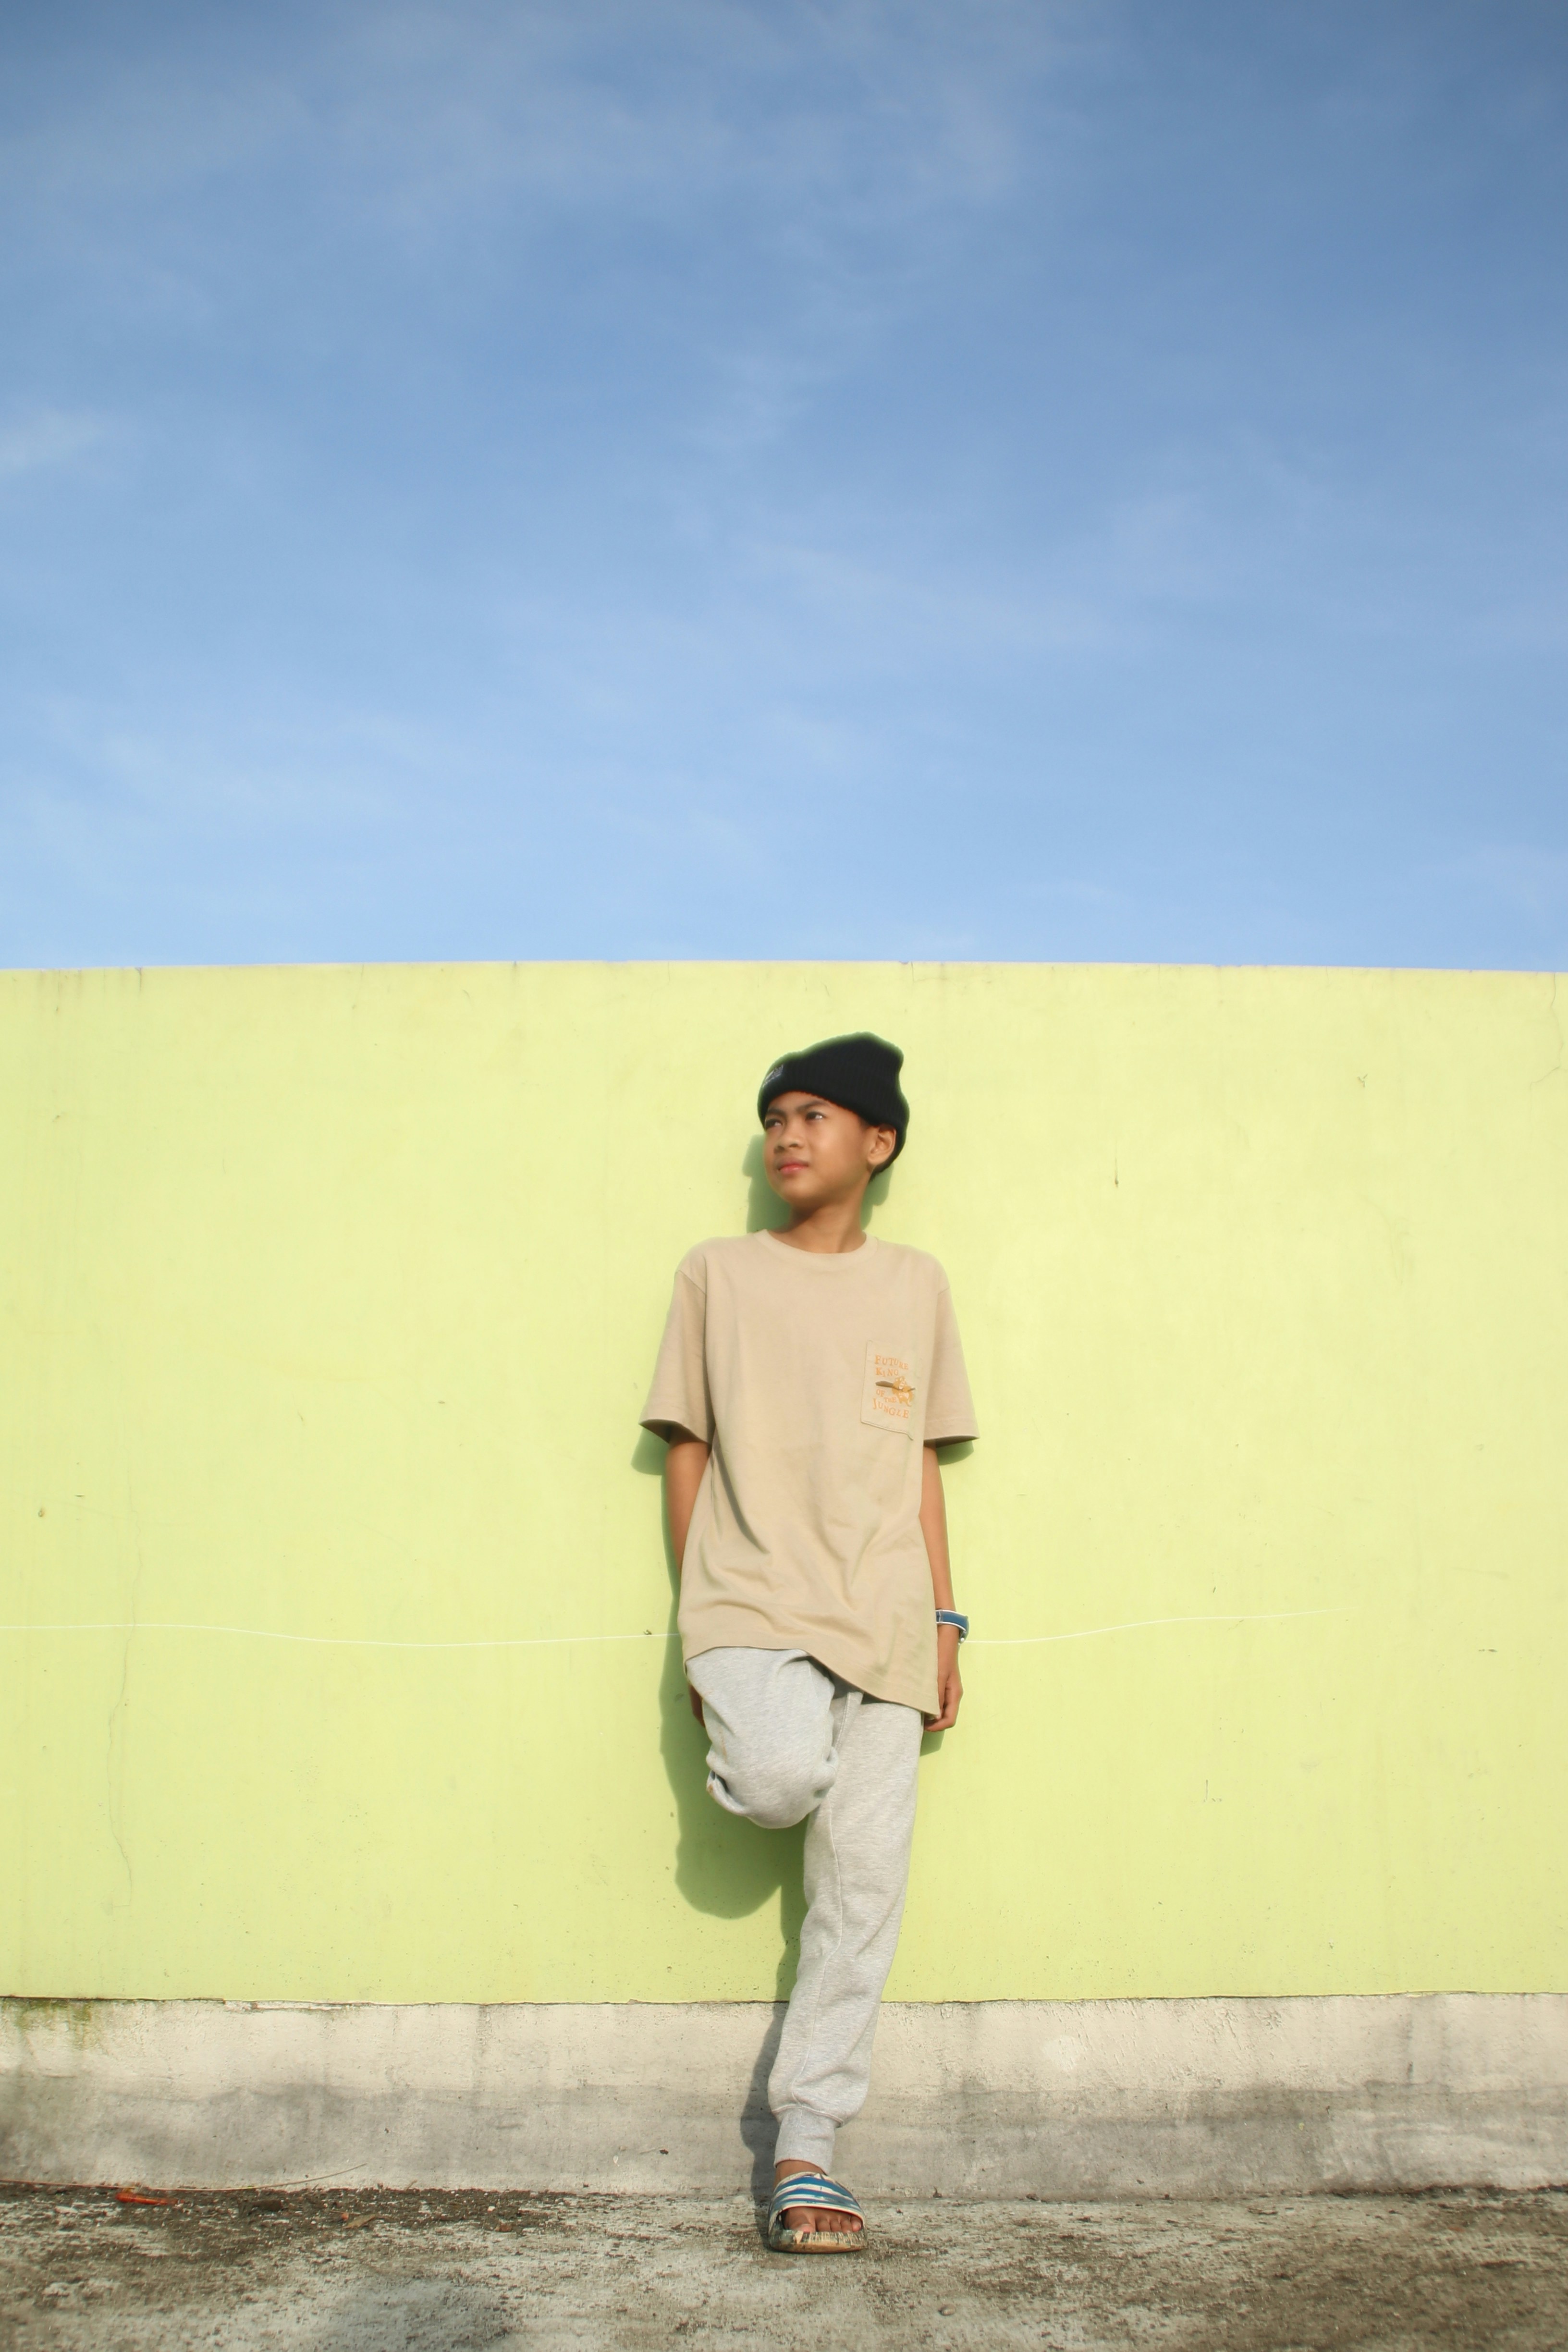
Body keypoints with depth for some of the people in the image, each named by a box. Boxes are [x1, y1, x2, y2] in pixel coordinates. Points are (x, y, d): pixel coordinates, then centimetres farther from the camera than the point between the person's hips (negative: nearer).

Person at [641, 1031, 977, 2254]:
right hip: (753, 1600, -2)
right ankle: (748, 1747, 4)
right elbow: (687, 1451, 7)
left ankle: (807, 2150, 12)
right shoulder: (718, 1274, 7)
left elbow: (923, 1463, 15)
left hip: (881, 1619, 3)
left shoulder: (916, 1285, 13)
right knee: (782, 1775, -32)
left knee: (864, 1887, 0)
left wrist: (944, 1620, 9)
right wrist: (699, 1618, 2)